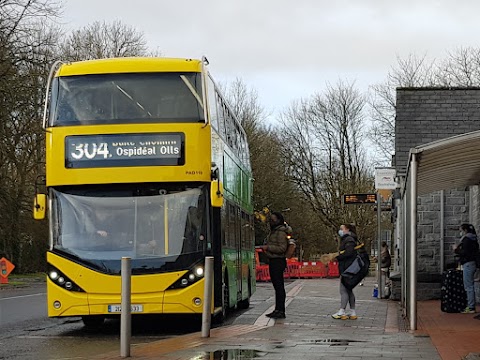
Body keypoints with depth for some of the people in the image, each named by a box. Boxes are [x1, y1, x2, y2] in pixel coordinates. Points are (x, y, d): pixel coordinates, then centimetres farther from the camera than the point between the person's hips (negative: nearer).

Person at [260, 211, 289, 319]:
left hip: (278, 261, -11)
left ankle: (281, 311, -11)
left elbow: (282, 248, -20)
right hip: (273, 261, 11)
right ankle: (277, 309, 18)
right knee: (277, 286, 13)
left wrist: (268, 247, -17)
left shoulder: (281, 233, -13)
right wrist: (266, 248, 12)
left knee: (279, 286, -10)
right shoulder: (274, 231, 19)